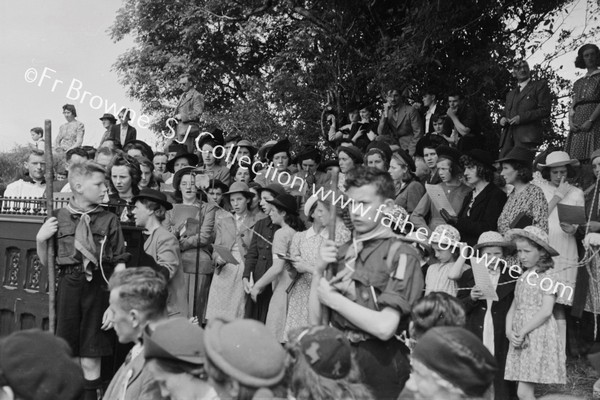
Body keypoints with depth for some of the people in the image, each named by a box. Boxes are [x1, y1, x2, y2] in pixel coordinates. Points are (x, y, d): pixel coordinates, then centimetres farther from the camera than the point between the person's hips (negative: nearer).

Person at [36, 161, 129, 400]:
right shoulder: (58, 218, 5)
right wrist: (41, 240, -5)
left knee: (90, 360, 4)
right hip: (67, 287, 1)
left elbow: (120, 264, -1)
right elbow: (46, 262, 13)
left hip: (97, 289, -1)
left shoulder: (109, 220, 1)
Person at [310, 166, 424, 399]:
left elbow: (384, 327, -21)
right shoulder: (341, 253, 8)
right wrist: (319, 270, -7)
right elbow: (316, 321, 5)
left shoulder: (401, 255, -10)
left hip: (378, 364, -5)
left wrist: (333, 299, -11)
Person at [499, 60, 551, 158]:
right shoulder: (510, 94, 30)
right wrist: (502, 119, 6)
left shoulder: (540, 85, 11)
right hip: (508, 138, 5)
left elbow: (545, 110, 0)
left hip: (527, 138, -5)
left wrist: (521, 118, -10)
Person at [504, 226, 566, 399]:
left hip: (539, 336, -7)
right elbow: (513, 308, 13)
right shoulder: (523, 278, 16)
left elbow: (546, 311, -15)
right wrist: (509, 331, -4)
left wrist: (522, 332, -16)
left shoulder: (548, 276, -5)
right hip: (520, 339, 7)